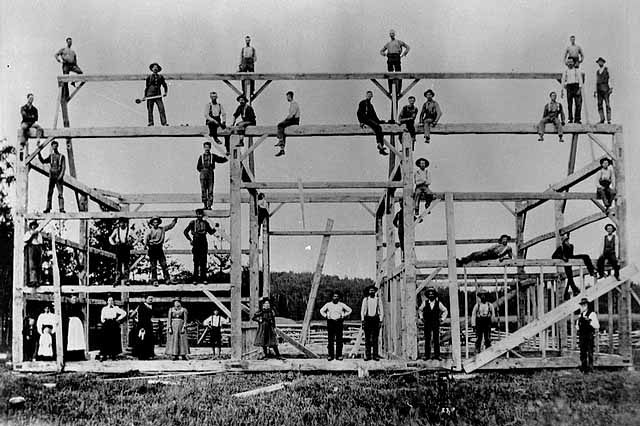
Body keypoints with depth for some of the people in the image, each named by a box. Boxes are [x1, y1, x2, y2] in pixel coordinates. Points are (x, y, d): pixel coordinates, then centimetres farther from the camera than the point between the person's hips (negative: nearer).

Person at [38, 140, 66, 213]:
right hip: (52, 177, 3)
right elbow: (43, 161, 7)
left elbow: (63, 167, -2)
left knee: (60, 193, -6)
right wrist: (39, 154, -4)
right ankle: (48, 208, -4)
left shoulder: (61, 156, 4)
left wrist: (60, 176, -13)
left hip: (58, 177, -3)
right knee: (49, 193, -3)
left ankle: (61, 209, -9)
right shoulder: (51, 156, 14)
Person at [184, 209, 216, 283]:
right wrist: (190, 239, 1)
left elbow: (211, 232, 15)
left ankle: (203, 279, 6)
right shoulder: (192, 223, 2)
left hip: (204, 244, 2)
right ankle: (195, 279, 3)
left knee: (203, 262, 1)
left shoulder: (205, 223, 9)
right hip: (196, 245, -2)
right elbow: (185, 232, 8)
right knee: (196, 262, 0)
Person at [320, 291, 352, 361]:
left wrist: (344, 315, 4)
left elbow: (349, 310, 14)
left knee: (339, 340, -3)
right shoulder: (328, 304, 7)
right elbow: (321, 310, 19)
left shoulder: (342, 305, 5)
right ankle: (330, 355, 3)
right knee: (330, 340, 0)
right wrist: (326, 316, 5)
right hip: (330, 322, 0)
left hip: (339, 322, 0)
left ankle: (339, 355, 1)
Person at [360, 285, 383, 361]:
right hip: (367, 319, 0)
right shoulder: (365, 299, 8)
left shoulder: (378, 300, 8)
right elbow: (362, 311, 8)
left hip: (375, 319, 0)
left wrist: (380, 321, -2)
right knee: (367, 339, -1)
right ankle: (367, 355, 2)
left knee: (375, 339, -2)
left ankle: (375, 355, 0)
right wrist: (363, 320, -2)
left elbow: (381, 311, 8)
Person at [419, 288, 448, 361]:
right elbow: (420, 310, 17)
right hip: (427, 324, 0)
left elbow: (445, 311, 14)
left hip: (436, 324, 0)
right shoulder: (425, 302, 0)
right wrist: (421, 318, 11)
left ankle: (437, 355, 3)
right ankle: (426, 355, 3)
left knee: (436, 339, -2)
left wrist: (442, 318, 7)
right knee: (427, 339, -1)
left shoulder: (438, 303, -1)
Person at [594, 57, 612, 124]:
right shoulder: (597, 71, 19)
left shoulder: (606, 69, 6)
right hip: (599, 89, 5)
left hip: (605, 88, -5)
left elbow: (609, 79, 0)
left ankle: (609, 120, -11)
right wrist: (595, 91, 15)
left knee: (607, 104, -8)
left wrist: (611, 88, -11)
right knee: (599, 104, -2)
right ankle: (602, 119, 0)